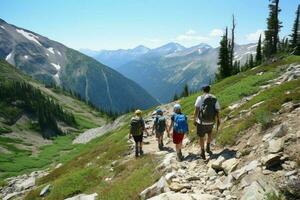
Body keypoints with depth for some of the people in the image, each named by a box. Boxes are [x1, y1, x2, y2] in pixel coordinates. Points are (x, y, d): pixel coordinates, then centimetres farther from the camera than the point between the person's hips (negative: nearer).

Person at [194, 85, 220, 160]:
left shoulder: (200, 98, -11)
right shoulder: (215, 99, 0)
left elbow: (196, 111, -14)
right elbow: (218, 112, 0)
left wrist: (194, 120, -2)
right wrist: (218, 122, 10)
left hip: (201, 122, -3)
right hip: (211, 122, 3)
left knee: (201, 137, 17)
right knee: (209, 133, 34)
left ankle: (203, 153, 25)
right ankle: (208, 148, 30)